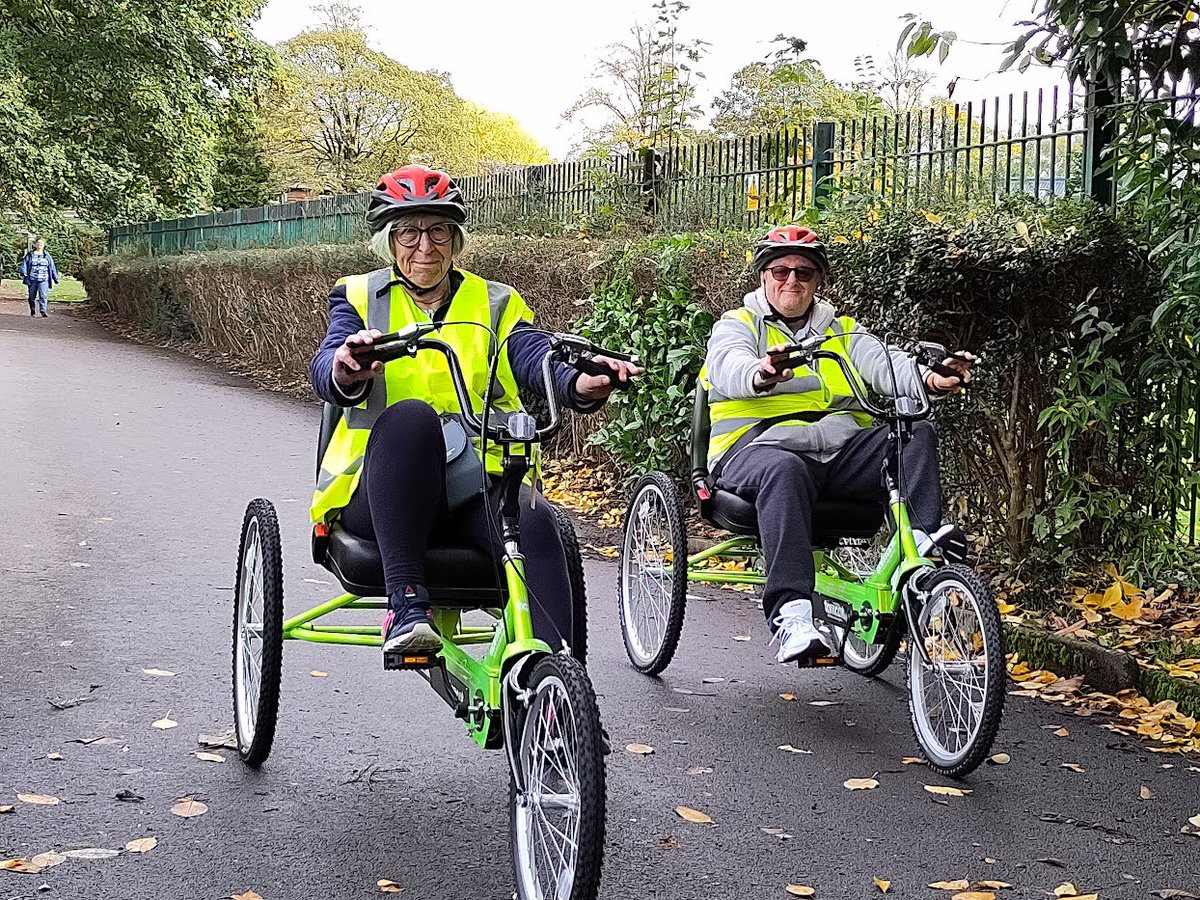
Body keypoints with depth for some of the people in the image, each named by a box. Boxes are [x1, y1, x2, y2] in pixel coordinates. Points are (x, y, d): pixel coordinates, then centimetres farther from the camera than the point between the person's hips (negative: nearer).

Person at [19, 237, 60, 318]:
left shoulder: (47, 256, 11)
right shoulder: (30, 255, 8)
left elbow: (52, 267, 14)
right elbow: (24, 264, 2)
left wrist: (55, 278, 14)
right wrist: (23, 273, -17)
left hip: (44, 280, -1)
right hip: (32, 280, 1)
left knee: (43, 295, -16)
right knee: (32, 296, 9)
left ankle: (43, 311, -18)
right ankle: (32, 311, 24)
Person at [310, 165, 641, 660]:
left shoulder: (495, 304, 18)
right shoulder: (361, 297, 14)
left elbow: (535, 356, -2)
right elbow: (325, 370, -6)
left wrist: (581, 384, -27)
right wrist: (345, 372, -33)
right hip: (382, 492, -1)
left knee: (533, 521, -31)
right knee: (410, 415, -34)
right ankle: (406, 603, -36)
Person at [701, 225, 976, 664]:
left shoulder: (842, 331, 24)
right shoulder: (736, 326, 11)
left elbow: (884, 363, 4)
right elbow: (730, 367, -13)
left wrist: (929, 380, -20)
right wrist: (762, 376, -39)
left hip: (844, 451, 5)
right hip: (763, 448, -4)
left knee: (917, 434, -17)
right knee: (784, 471, -39)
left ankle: (920, 540, -33)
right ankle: (790, 615, -47)